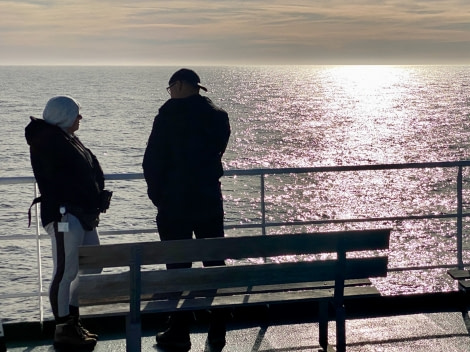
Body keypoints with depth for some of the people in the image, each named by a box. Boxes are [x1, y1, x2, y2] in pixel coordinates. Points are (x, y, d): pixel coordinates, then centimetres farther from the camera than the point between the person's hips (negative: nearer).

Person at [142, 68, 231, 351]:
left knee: (178, 267, 2)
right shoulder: (219, 116, 4)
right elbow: (216, 152, 11)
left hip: (175, 203, -4)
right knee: (214, 264, 11)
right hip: (210, 201, 5)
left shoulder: (170, 113, -10)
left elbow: (152, 160, -9)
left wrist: (157, 195, 3)